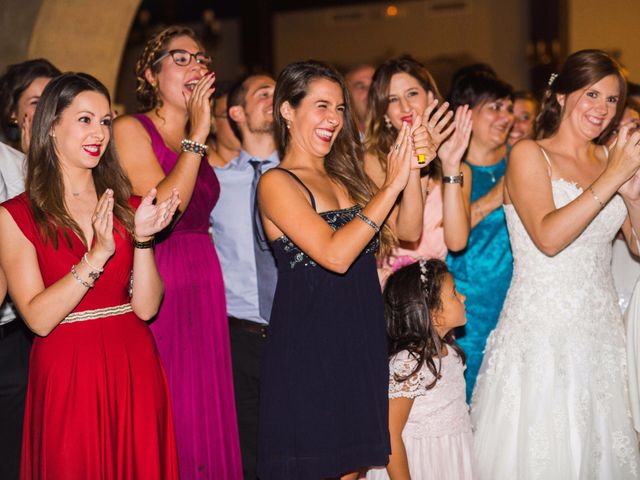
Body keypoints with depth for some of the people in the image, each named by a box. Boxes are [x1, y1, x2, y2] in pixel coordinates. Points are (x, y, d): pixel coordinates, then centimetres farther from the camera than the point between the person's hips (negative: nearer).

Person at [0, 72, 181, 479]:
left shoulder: (125, 205, 7)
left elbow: (146, 306, -1)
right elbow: (39, 318, -14)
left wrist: (143, 238, -15)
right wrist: (98, 254, -21)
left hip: (134, 373, 3)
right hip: (65, 379, -3)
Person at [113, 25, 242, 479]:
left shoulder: (201, 143, 15)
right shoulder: (130, 129, -6)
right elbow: (159, 211, -19)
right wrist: (197, 137, -16)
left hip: (205, 287, 7)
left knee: (205, 407, 8)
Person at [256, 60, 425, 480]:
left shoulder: (343, 174, 13)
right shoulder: (277, 182, -9)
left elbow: (408, 230, 6)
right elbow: (335, 254, -21)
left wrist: (412, 169, -9)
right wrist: (392, 184, -19)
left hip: (360, 346, 7)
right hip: (309, 347, -7)